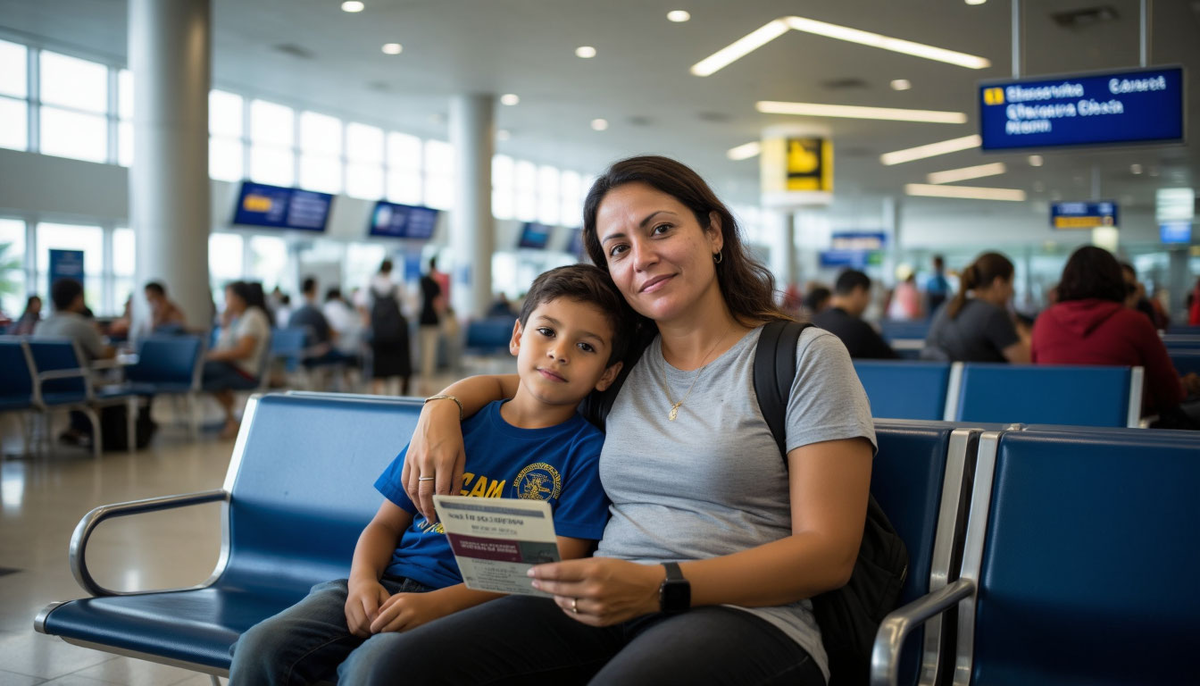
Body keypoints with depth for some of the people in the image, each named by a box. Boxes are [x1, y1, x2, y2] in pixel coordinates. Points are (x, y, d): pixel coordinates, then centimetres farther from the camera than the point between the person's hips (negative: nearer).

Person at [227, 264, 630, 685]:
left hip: (470, 603, -4)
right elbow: (387, 523, 16)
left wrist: (436, 604, -18)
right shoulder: (459, 425, 12)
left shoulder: (585, 450, 0)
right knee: (261, 647, -16)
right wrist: (363, 578, -7)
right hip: (388, 586, 4)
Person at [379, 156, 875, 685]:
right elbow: (502, 383, 36)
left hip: (742, 614, -4)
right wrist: (442, 407, 10)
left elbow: (829, 555, -6)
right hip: (607, 611, 5)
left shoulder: (807, 356, 2)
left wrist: (658, 586, -19)